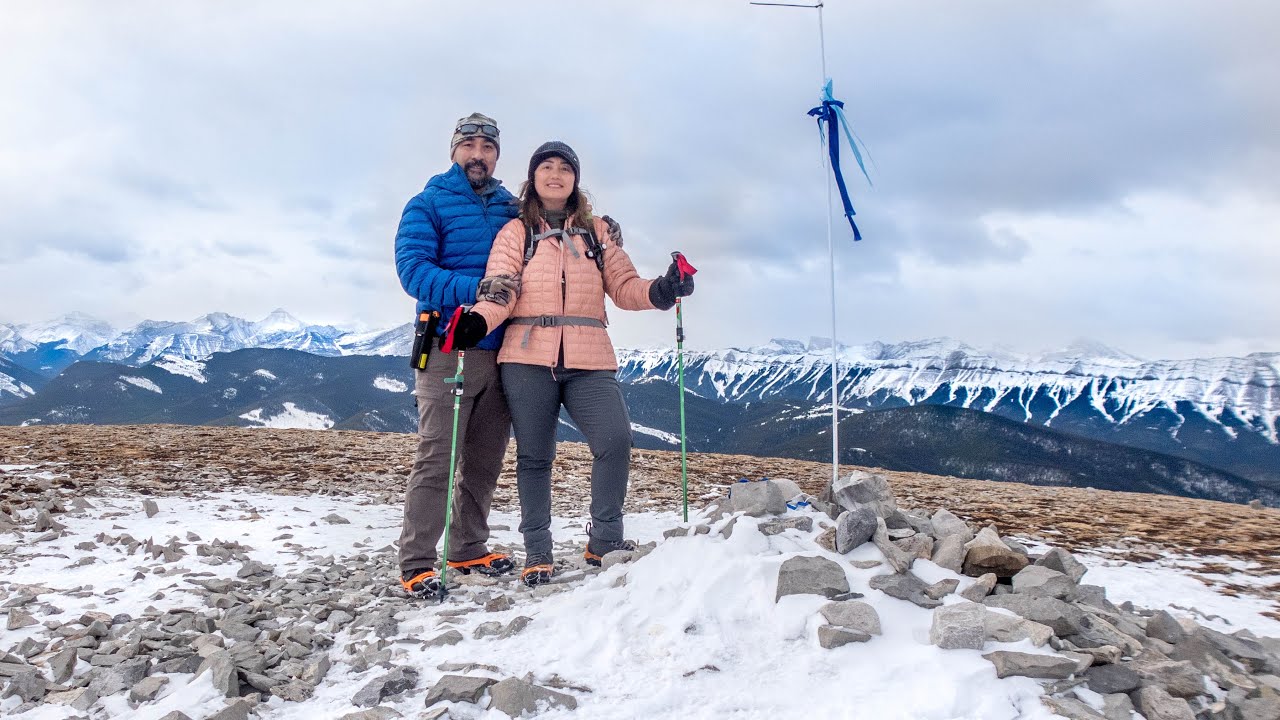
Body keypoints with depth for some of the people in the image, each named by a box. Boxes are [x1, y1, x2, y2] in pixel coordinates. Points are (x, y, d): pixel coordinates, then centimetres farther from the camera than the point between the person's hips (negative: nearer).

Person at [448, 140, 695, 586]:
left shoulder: (599, 232, 18)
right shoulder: (516, 232, 11)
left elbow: (624, 287, 11)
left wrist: (661, 291, -9)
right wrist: (477, 320, -21)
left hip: (588, 360, 1)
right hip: (528, 360, -1)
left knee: (615, 438, -15)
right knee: (534, 454, 3)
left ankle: (604, 539, 2)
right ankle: (537, 552, 16)